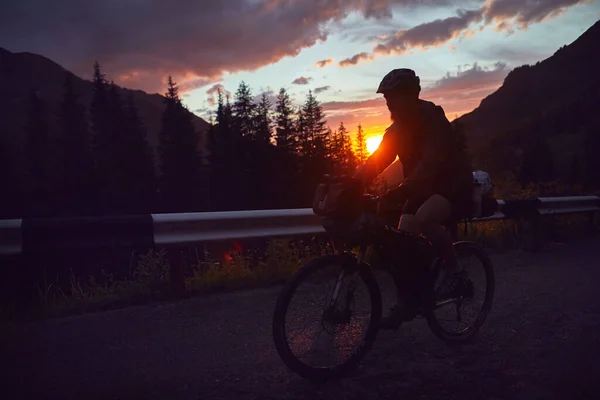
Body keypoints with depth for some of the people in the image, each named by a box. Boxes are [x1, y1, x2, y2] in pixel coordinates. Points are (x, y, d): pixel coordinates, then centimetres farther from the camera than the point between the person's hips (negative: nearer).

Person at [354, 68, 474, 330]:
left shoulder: (434, 121, -22)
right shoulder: (397, 130, -1)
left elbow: (429, 164, -35)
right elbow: (375, 162, -7)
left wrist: (398, 193, -48)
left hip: (453, 183, -7)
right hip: (422, 186, 7)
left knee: (424, 218, -35)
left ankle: (455, 272, -13)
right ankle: (406, 300, 10)